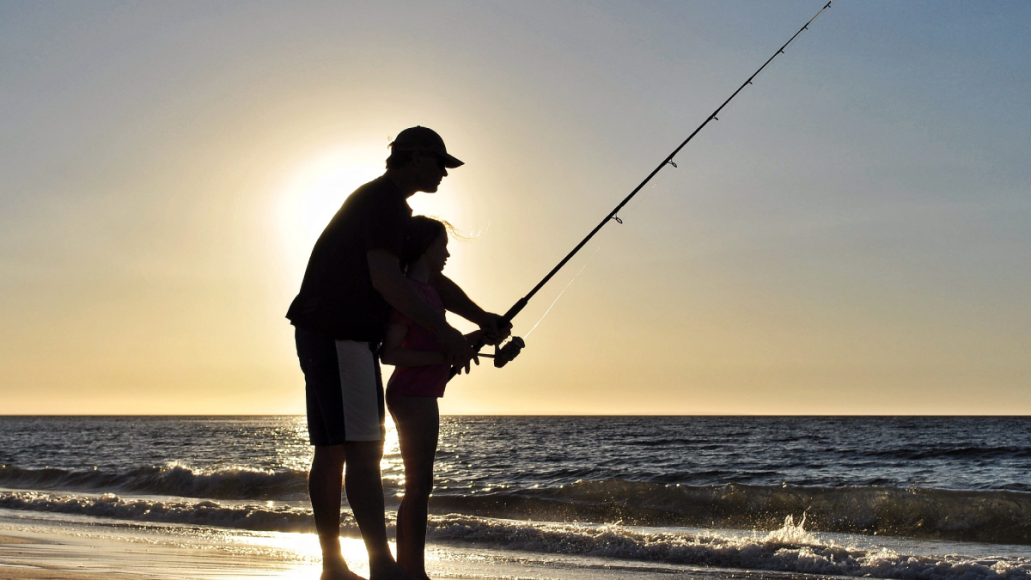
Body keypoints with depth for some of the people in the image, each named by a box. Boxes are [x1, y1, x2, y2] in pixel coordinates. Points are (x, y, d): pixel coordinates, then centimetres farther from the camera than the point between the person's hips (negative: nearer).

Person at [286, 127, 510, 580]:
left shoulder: (390, 207, 24)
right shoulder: (384, 198, -9)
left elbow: (432, 278, 23)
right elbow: (384, 278, -22)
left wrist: (480, 317, 11)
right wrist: (445, 333, -21)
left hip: (323, 335, 11)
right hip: (340, 335, -11)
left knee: (330, 449, 8)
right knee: (363, 450, -14)